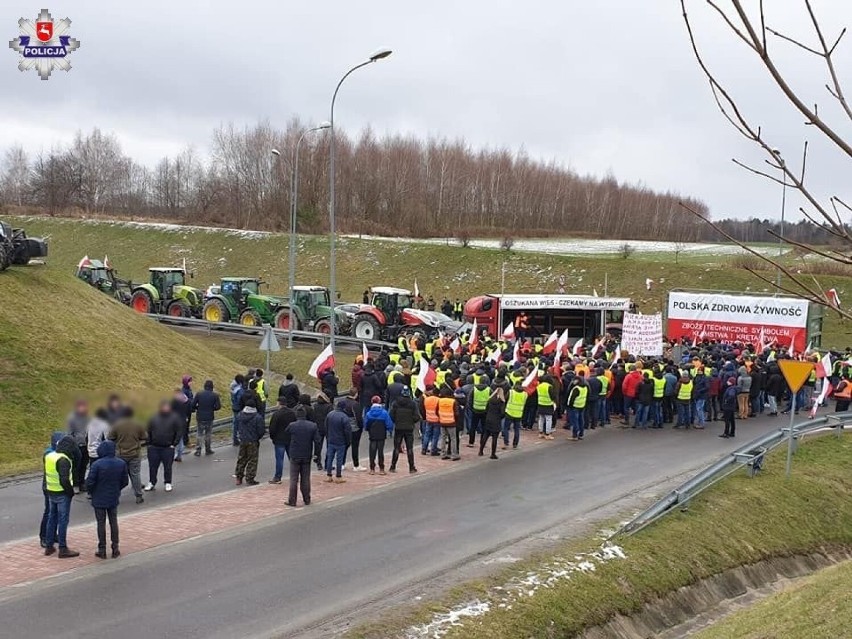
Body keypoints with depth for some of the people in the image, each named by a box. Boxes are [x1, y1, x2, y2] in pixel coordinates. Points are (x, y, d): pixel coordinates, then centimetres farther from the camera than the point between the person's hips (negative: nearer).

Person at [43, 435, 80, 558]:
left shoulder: (49, 456, 6)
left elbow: (46, 474, 13)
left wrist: (47, 488, 16)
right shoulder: (63, 460, -22)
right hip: (62, 494, -8)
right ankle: (63, 549, 3)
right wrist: (71, 491, -13)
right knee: (63, 520, -1)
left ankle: (49, 546, 25)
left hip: (51, 492, 8)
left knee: (52, 518, 18)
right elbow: (64, 480, -26)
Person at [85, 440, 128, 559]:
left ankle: (102, 550, 12)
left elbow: (89, 482, -17)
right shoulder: (121, 464, -7)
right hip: (114, 499, 3)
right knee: (114, 522, 14)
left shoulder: (97, 464, -21)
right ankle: (115, 549, 17)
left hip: (99, 500, -3)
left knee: (101, 523, 7)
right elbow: (124, 481, 3)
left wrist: (91, 492, 3)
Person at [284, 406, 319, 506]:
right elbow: (317, 441, -5)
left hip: (295, 456, -2)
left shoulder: (292, 426, -11)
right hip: (307, 456, 2)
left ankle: (292, 501, 4)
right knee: (306, 479, 12)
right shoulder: (313, 426, -5)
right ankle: (307, 500, 17)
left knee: (293, 479, 4)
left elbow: (286, 435, 5)